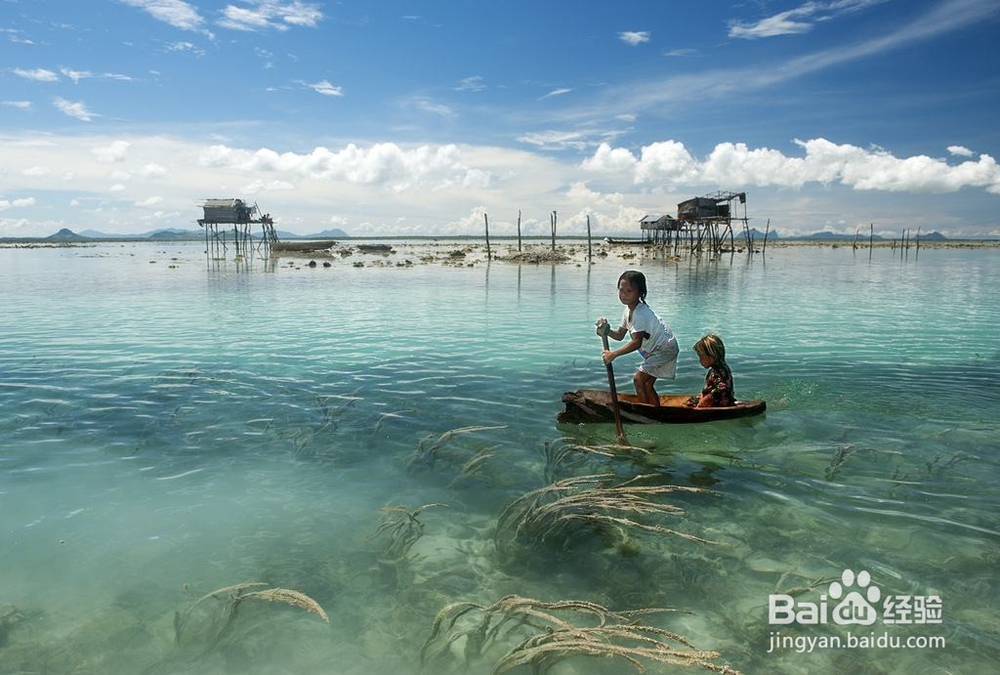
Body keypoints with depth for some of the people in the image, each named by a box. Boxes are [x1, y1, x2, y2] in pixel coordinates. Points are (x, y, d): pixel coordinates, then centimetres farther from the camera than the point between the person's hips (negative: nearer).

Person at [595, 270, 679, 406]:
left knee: (638, 379, -15)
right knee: (647, 385, 13)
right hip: (655, 350, 10)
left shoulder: (640, 313, -28)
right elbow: (620, 335, 5)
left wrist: (613, 354, -32)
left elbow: (636, 342, -34)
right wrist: (606, 330, -15)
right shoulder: (628, 310, 2)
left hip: (665, 349, -10)